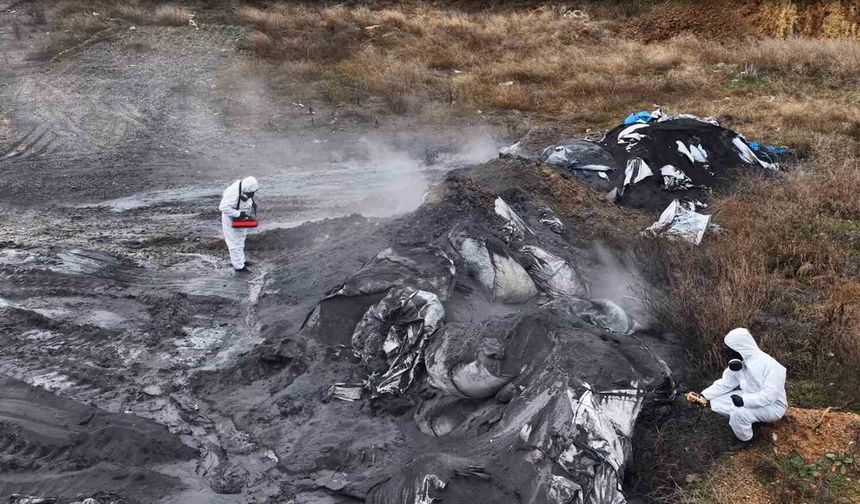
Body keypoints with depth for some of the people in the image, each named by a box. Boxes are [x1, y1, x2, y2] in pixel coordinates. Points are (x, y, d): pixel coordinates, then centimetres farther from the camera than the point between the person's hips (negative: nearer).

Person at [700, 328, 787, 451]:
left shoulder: (769, 365, -29)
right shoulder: (737, 363, -6)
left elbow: (770, 395, -34)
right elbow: (724, 384, -2)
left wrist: (744, 400, -44)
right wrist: (704, 395, -14)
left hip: (773, 406, -7)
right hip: (749, 398, 7)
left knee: (738, 412, -33)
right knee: (716, 402, -8)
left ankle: (745, 439, -4)